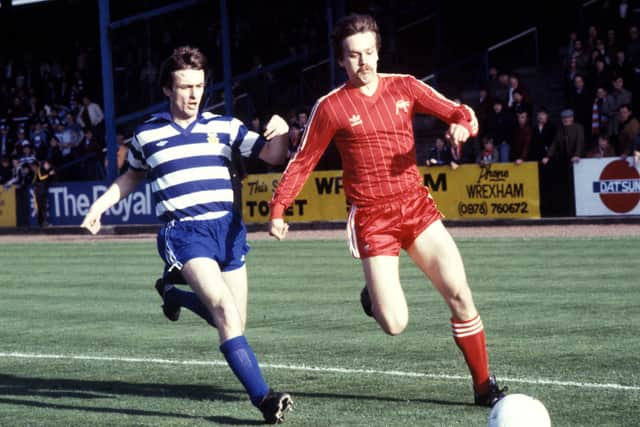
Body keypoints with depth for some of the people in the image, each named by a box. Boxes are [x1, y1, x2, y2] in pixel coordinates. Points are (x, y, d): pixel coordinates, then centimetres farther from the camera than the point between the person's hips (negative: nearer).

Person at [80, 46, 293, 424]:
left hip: (227, 227, 3)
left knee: (234, 322, 9)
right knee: (224, 308, -23)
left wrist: (280, 132, -15)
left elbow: (273, 156, 6)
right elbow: (132, 176, 27)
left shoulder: (223, 127, 8)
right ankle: (262, 397, -25)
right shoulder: (146, 135, 7)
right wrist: (100, 206, 19)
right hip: (183, 232, -3)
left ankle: (173, 293, 38)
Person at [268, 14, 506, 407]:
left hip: (417, 206, 3)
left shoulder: (404, 87, 5)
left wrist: (463, 124, -17)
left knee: (460, 295, -9)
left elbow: (459, 114, 7)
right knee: (395, 325, -11)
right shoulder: (331, 107, -2)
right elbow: (303, 162, 6)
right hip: (372, 219, -3)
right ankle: (374, 296, 27)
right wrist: (278, 209, -1)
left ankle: (485, 385, 6)